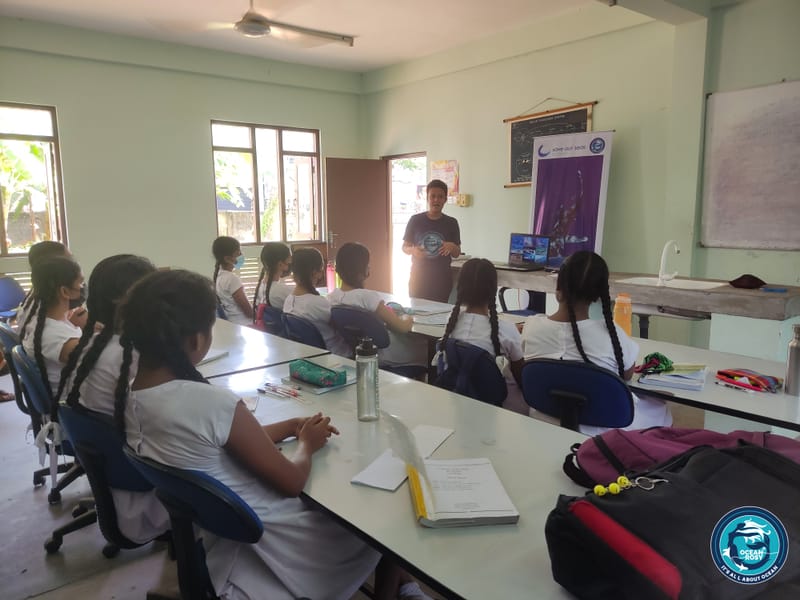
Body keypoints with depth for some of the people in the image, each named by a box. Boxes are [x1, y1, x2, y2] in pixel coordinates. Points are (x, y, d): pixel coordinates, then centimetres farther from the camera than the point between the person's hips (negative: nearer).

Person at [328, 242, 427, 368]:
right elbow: (403, 327, -20)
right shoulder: (368, 297, -29)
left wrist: (387, 312, 13)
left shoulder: (332, 297, -8)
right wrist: (406, 318, 1)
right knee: (426, 346, 16)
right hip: (382, 355, -7)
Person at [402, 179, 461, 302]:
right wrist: (413, 250, -16)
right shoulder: (415, 220, -1)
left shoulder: (451, 223, 2)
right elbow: (405, 247, 5)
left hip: (442, 279, 1)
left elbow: (457, 254, 5)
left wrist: (452, 247, -16)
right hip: (418, 278, 0)